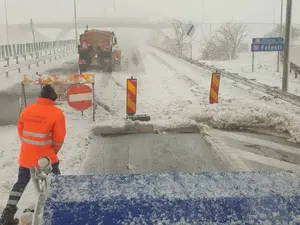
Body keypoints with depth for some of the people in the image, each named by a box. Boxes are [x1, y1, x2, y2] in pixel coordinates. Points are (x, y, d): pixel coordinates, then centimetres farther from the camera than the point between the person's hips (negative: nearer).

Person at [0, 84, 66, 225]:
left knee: (21, 183, 17)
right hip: (45, 156, -4)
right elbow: (59, 137, -11)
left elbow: (20, 130, 8)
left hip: (26, 156, 4)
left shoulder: (27, 109, 0)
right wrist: (54, 151, 8)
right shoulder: (57, 113, -13)